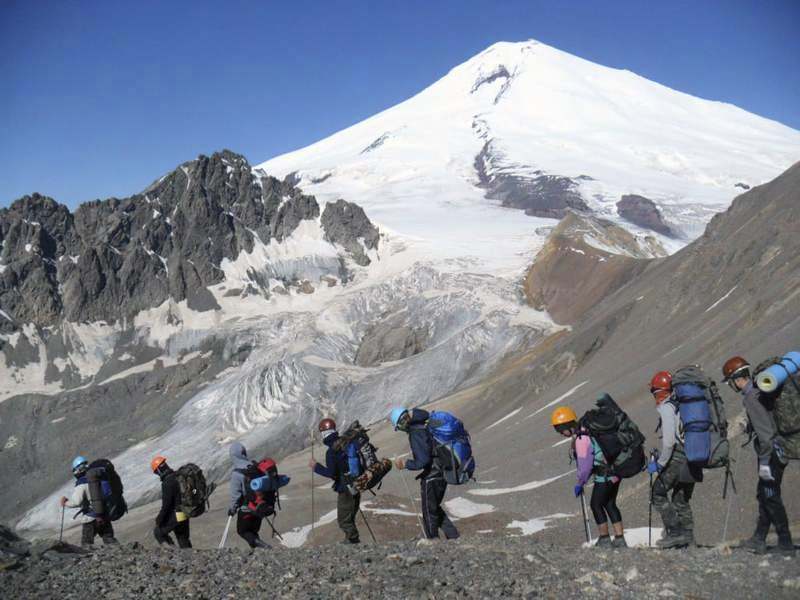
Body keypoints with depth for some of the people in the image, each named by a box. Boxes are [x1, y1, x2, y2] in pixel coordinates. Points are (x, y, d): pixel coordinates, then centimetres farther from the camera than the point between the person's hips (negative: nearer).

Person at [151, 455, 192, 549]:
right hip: (185, 515, 8)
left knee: (158, 532, 12)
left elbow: (166, 504, -21)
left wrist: (159, 519, -10)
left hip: (176, 516, -8)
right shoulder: (178, 476, 6)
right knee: (183, 538, 18)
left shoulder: (167, 482, -22)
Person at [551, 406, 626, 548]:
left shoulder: (581, 440, -22)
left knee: (596, 504, 6)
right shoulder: (587, 430, 8)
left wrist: (580, 484, -3)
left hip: (606, 475, -9)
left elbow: (585, 466, -20)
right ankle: (620, 539, 20)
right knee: (609, 504, 16)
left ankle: (604, 539, 16)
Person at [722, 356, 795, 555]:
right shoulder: (760, 392, 12)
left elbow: (764, 432, -22)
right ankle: (759, 540, 16)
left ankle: (786, 543, 3)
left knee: (771, 496, -3)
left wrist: (764, 462, -22)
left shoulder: (751, 397, -18)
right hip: (777, 451, 10)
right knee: (764, 495, 12)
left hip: (771, 454, -10)